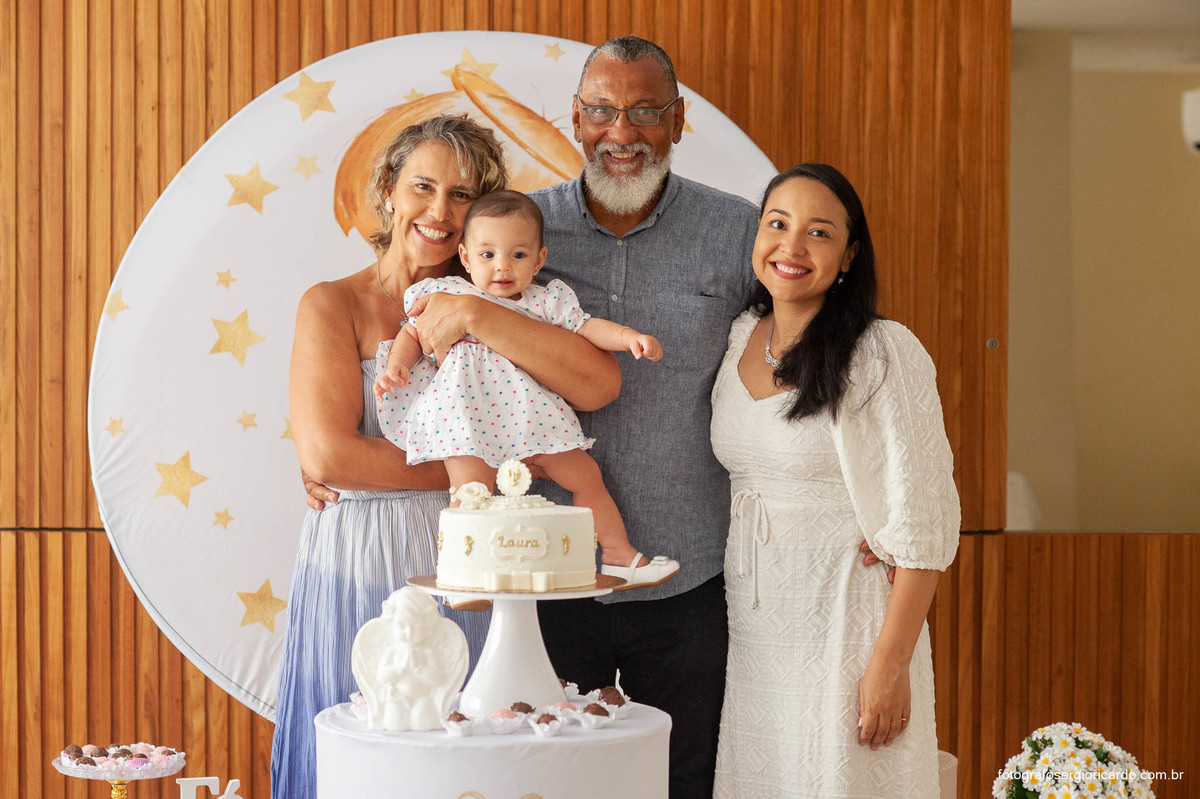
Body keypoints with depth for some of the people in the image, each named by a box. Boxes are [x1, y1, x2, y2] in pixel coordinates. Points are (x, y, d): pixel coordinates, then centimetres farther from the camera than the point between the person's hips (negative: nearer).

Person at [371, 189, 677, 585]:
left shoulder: (547, 301, 11)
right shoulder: (444, 295, 7)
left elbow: (585, 327, 11)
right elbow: (411, 333, 14)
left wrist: (628, 336, -7)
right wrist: (395, 366, -5)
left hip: (529, 417, 4)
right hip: (467, 416, -3)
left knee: (585, 475, 7)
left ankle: (618, 554, 21)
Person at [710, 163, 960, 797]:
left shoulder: (885, 354, -13)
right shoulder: (739, 339, 6)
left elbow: (922, 521, -15)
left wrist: (890, 664, -19)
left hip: (845, 620, -6)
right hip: (749, 620, 6)